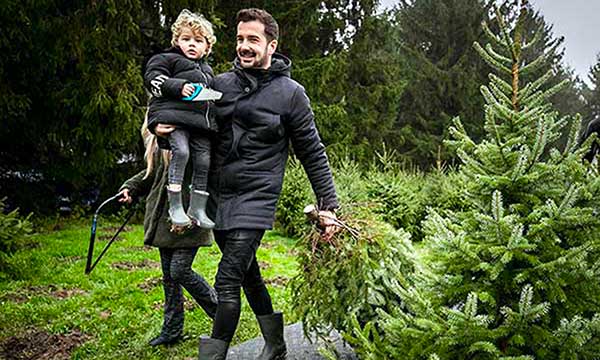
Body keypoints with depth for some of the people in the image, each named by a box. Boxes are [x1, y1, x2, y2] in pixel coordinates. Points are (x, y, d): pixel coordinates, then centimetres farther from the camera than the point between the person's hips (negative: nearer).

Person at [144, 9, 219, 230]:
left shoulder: (207, 70, 31)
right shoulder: (167, 59, 10)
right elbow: (152, 77, -6)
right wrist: (179, 87, -16)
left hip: (201, 120, 7)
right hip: (173, 114, -6)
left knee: (204, 160, -2)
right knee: (181, 151, -25)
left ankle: (197, 208, 7)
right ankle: (175, 205, -21)